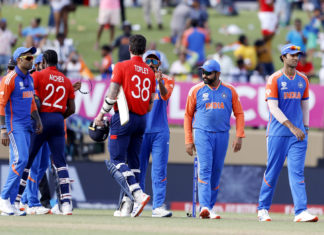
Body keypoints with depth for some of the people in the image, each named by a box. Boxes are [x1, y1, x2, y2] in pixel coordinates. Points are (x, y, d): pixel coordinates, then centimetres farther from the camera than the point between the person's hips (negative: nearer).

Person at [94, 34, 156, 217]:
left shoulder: (122, 67, -6)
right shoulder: (150, 72, 10)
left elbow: (112, 94, -11)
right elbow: (151, 103, 12)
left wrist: (101, 114, -2)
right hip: (142, 120, 6)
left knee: (117, 159, -7)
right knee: (134, 161, 8)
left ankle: (139, 194, -25)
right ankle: (128, 206, 5)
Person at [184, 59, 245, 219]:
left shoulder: (229, 91, 7)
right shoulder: (196, 90, 4)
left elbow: (239, 114, 9)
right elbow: (188, 115, 7)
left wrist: (239, 137, -2)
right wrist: (189, 141, 1)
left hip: (222, 135, 2)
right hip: (202, 134, -2)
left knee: (216, 171, 5)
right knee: (205, 169, -15)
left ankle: (209, 207, 13)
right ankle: (204, 207, -25)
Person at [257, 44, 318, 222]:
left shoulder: (302, 80, 11)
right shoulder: (275, 79, -5)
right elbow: (273, 107, -12)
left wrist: (305, 129, 15)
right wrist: (292, 127, -19)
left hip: (298, 134, 4)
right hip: (278, 133, -4)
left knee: (297, 172, -5)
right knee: (272, 171, 2)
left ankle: (301, 212, -12)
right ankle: (263, 209, 16)